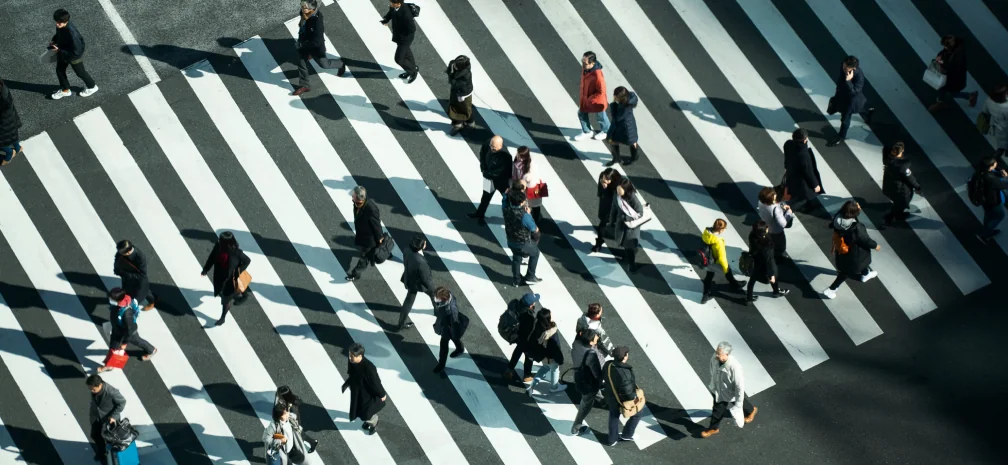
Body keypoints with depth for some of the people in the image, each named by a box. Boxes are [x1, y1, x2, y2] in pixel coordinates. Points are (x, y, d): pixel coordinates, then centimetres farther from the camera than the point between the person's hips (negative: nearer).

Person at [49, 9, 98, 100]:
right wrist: (53, 40, -10)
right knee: (59, 71, 22)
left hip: (74, 57, -7)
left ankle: (92, 87, 48)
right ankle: (65, 90, 48)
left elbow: (76, 52, -38)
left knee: (80, 72, 19)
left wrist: (59, 51, -34)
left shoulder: (72, 33, -44)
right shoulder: (60, 26, -20)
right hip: (62, 54, 7)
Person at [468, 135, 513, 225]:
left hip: (502, 181, -7)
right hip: (489, 177, 7)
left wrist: (486, 173, -15)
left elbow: (499, 173, -31)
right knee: (486, 197, 27)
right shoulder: (488, 144, -21)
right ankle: (479, 214, 49)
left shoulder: (505, 157, -40)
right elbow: (482, 152, 2)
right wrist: (483, 168, -6)